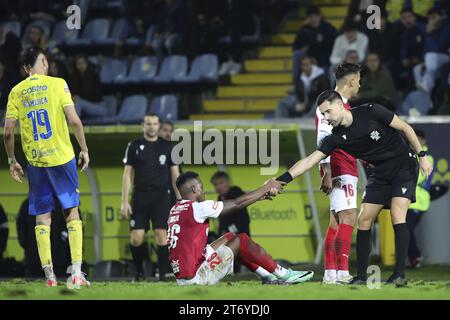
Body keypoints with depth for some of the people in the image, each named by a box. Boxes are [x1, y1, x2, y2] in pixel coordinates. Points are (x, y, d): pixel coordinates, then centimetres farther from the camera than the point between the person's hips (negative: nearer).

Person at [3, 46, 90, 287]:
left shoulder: (17, 91, 4)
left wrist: (11, 161, 11)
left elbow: (8, 131, -1)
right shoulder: (57, 84, -3)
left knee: (42, 217, 7)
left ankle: (49, 274, 2)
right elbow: (74, 120, -10)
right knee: (72, 212, 5)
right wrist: (84, 150, 1)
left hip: (35, 161, 2)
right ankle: (76, 272, -4)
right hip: (62, 158, -2)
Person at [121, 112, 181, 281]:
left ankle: (162, 273, -5)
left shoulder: (168, 147, 9)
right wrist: (124, 201, 0)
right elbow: (127, 174, 7)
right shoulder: (134, 146, 8)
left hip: (161, 196, 0)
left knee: (161, 234, -11)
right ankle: (139, 271, 12)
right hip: (140, 196, 0)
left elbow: (175, 174, 11)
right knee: (136, 237, -7)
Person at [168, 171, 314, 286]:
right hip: (196, 277, -9)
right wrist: (266, 188, 6)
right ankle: (284, 275, 9)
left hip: (181, 277, 9)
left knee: (230, 237, 19)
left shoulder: (176, 210, 13)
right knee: (241, 240, 1)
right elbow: (238, 203, -7)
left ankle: (267, 276, 20)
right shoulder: (197, 208, -13)